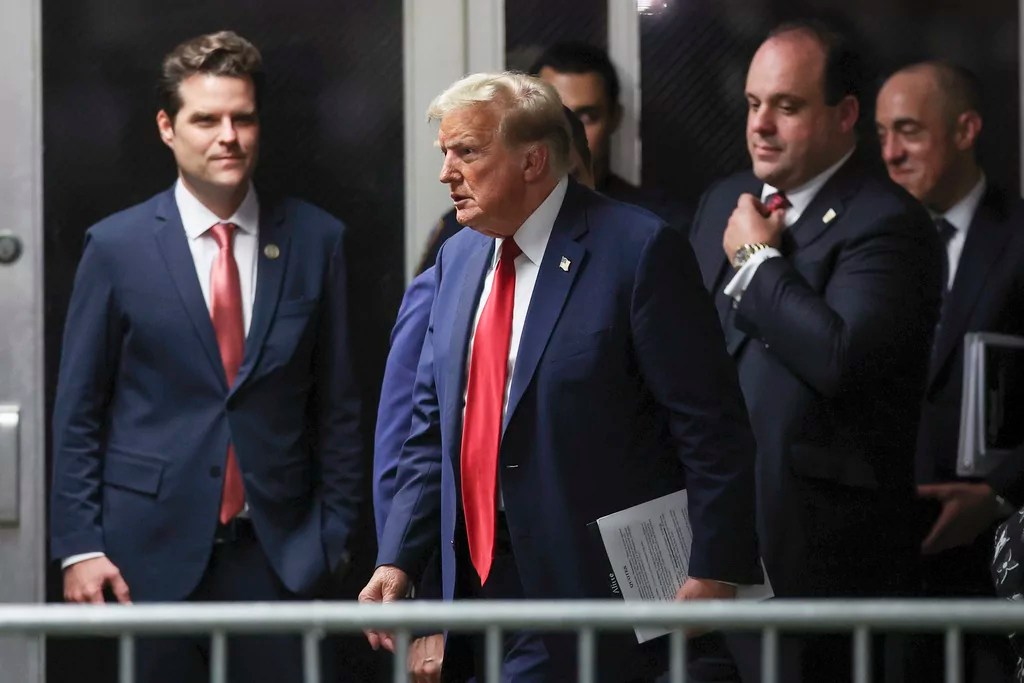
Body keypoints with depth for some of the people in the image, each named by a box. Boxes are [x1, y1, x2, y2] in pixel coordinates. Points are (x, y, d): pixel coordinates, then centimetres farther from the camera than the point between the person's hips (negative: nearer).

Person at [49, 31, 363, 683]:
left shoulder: (315, 240, 4)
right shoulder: (116, 246, 1)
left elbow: (337, 405, 7)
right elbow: (78, 411, 3)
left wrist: (334, 532, 2)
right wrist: (79, 544, -3)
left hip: (276, 554, 1)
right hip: (151, 554, -1)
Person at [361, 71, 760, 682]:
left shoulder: (638, 251, -11)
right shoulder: (459, 256, 12)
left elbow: (712, 428, -11)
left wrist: (713, 570, -15)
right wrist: (398, 561, 7)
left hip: (592, 598, -7)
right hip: (474, 580, 7)